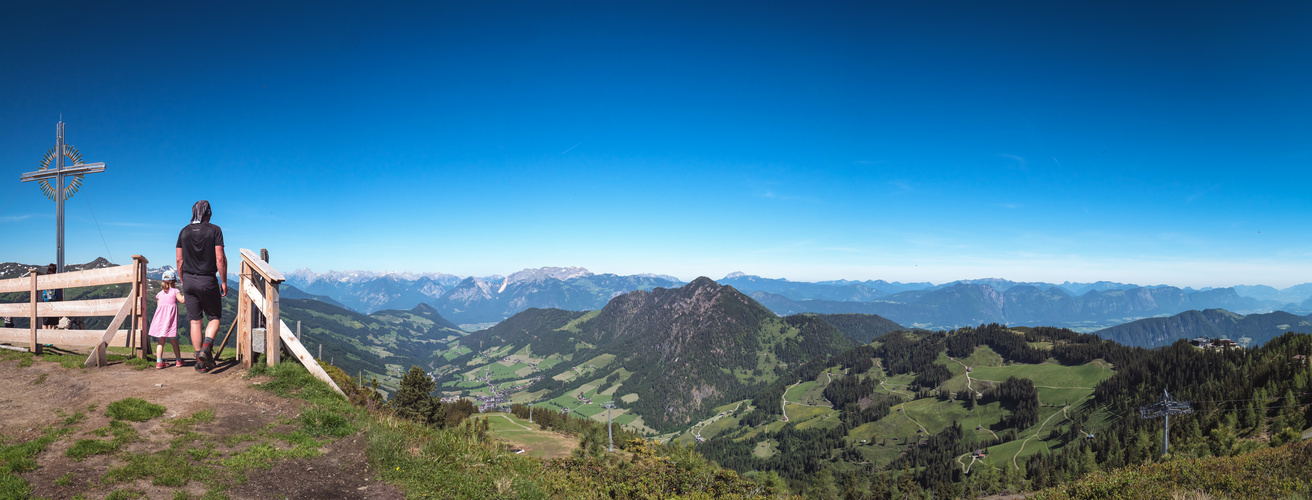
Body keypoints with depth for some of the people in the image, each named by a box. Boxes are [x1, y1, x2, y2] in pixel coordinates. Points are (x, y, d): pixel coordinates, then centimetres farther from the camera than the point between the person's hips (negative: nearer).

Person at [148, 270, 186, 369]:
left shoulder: (159, 294, 11)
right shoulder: (175, 291, -2)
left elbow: (158, 307, 12)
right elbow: (182, 300, -15)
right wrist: (185, 294, 1)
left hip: (160, 320, 3)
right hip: (170, 320, -3)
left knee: (160, 342, 6)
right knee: (174, 342, 8)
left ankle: (159, 362, 1)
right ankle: (178, 360, 14)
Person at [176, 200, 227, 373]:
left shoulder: (184, 231, 6)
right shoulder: (214, 230, -6)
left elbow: (179, 260, 6)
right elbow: (220, 258, -11)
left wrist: (182, 281, 18)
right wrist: (224, 282, -4)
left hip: (189, 280, 4)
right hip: (208, 281, -3)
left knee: (195, 321, 7)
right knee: (214, 318, 10)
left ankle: (200, 361, 8)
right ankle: (206, 348, -14)